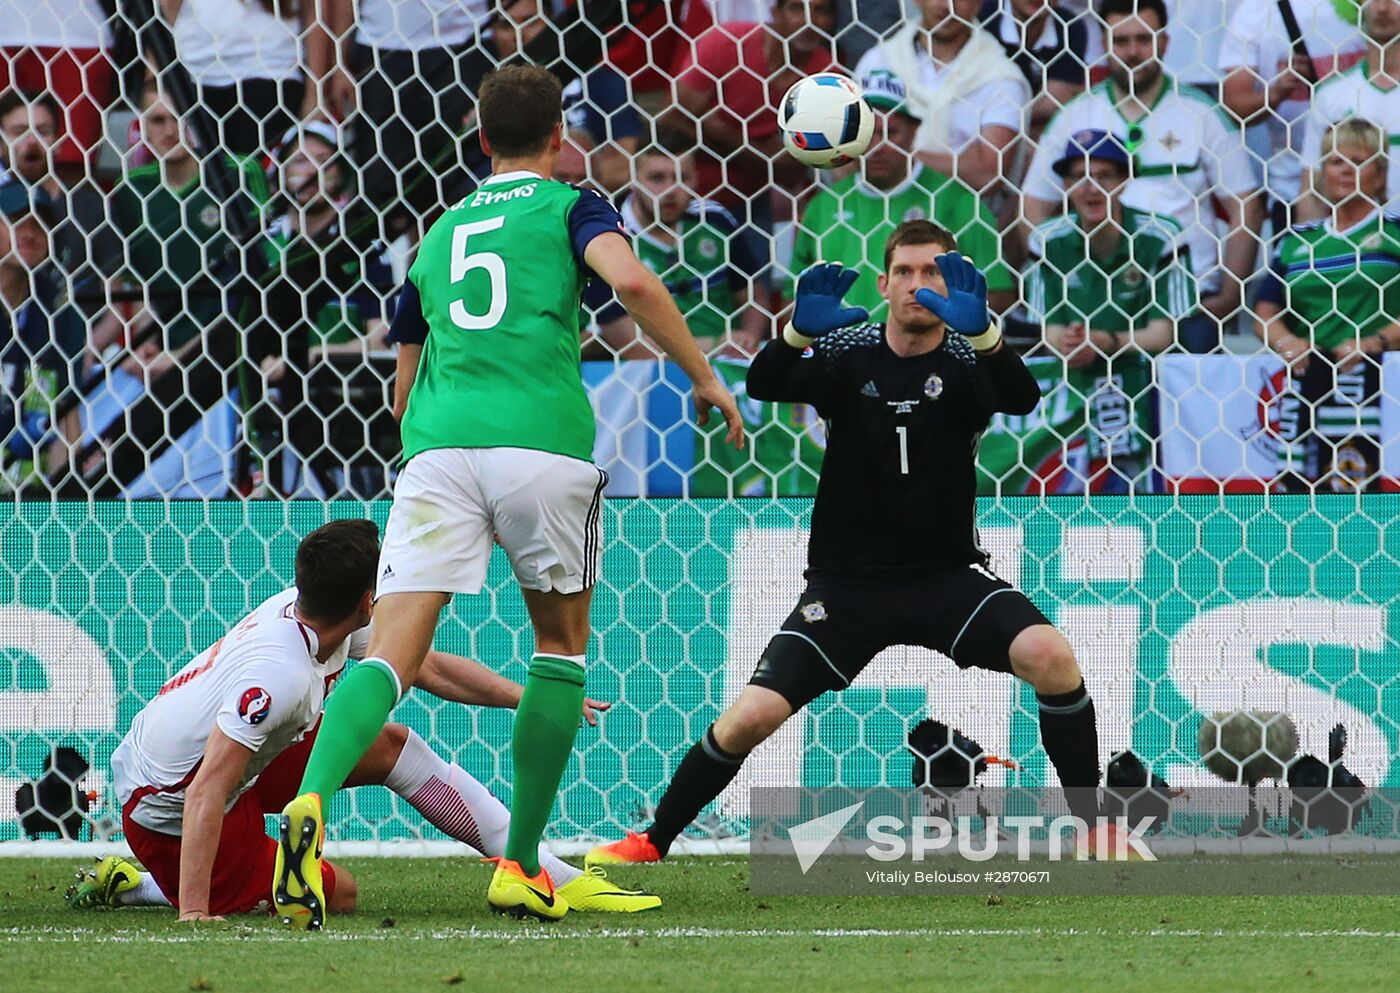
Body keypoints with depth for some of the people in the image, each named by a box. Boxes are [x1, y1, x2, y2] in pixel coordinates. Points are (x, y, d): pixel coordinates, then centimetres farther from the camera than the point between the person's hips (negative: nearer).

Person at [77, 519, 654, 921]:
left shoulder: (308, 608, -7)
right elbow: (207, 791, -38)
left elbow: (431, 668, 7)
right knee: (337, 897, -6)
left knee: (390, 745, 5)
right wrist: (193, 914, -40)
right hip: (167, 807, -9)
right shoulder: (281, 670, -35)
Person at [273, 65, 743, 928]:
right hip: (542, 440, -3)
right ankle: (521, 868, 15)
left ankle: (311, 802, -35)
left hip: (438, 445, 3)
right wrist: (704, 377, 0)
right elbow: (629, 279, -10)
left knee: (394, 653, -7)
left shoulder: (440, 234, 26)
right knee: (562, 644, 17)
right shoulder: (568, 206, 12)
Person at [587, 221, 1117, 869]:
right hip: (848, 583, 0)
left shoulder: (966, 359, -4)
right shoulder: (849, 353, -3)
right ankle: (651, 842, 8)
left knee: (1050, 655, -25)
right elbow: (764, 388, -20)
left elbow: (1022, 398, -26)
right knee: (751, 715, -12)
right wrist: (798, 331, -42)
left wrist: (979, 331, -47)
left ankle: (1094, 827, -11)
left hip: (948, 574, 0)